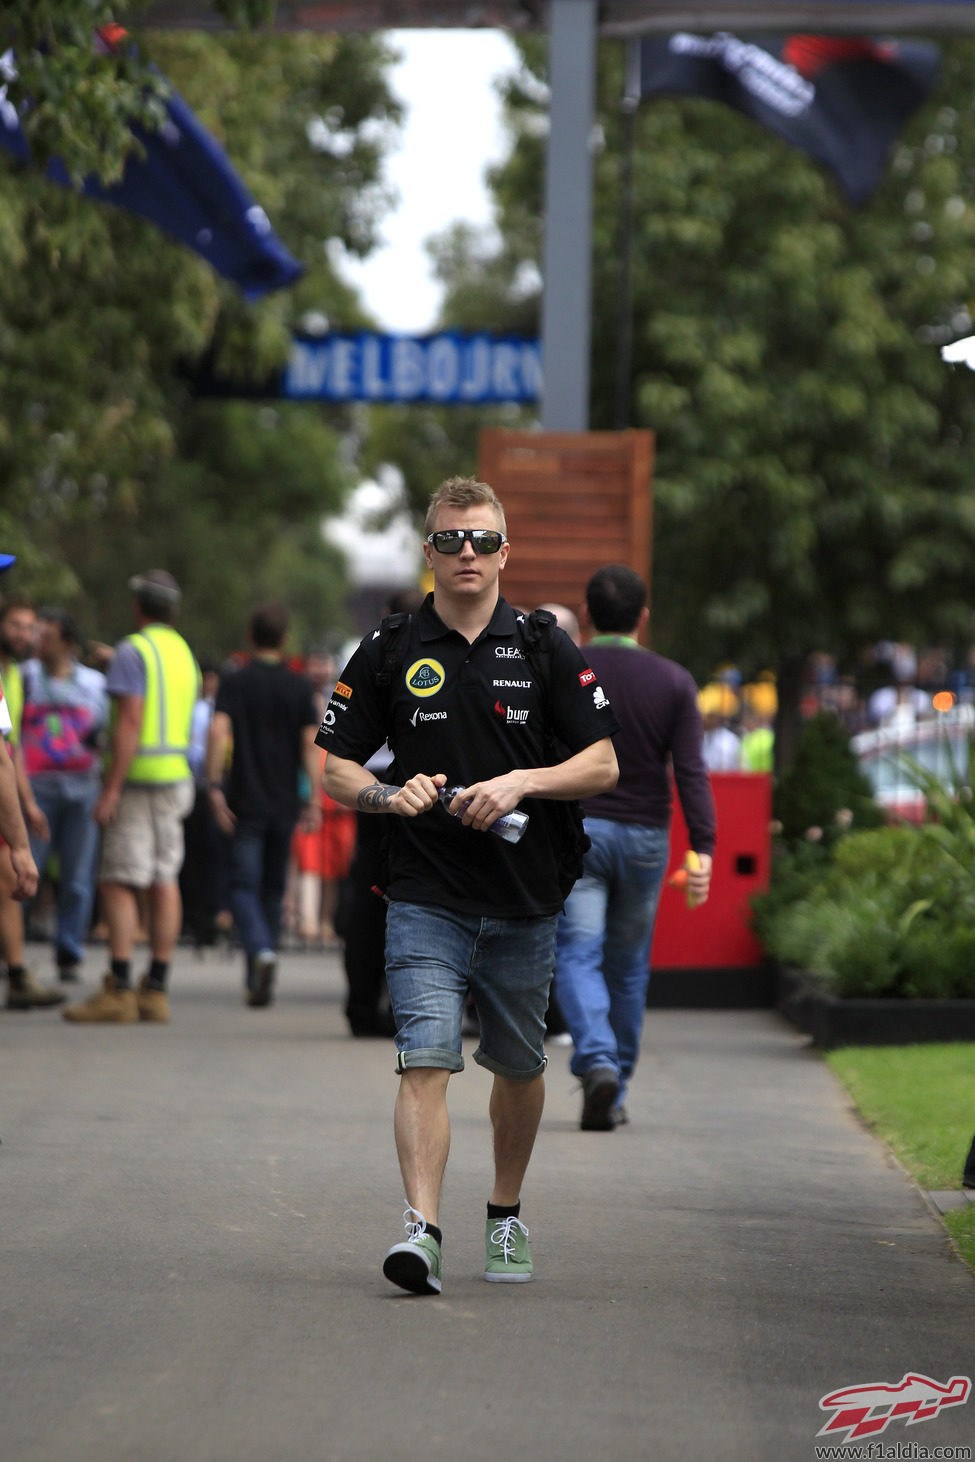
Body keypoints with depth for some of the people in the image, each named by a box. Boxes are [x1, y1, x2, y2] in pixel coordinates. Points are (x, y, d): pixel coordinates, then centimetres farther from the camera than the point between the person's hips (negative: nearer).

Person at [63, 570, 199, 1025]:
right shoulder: (184, 653, 16)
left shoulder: (133, 651, -11)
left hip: (138, 778, -8)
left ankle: (118, 991, -15)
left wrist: (111, 788, -20)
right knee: (164, 881, 5)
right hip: (176, 777, 8)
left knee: (118, 884, -9)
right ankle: (155, 990, 4)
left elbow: (130, 722, -19)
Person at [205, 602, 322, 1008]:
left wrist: (214, 786, -10)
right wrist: (313, 799, 0)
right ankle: (259, 981, 17)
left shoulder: (235, 683, -1)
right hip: (285, 803, 2)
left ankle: (260, 949, -30)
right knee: (273, 887, 12)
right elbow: (311, 744, -1)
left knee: (243, 885, -2)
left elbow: (218, 732, -13)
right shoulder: (300, 687, 4)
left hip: (246, 802, -2)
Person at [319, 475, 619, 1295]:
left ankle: (506, 1215, 34)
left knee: (518, 1068, 14)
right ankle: (422, 1229, -22)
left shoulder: (545, 650, 3)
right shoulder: (389, 653, 3)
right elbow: (335, 766, 6)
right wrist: (389, 795, -14)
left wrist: (520, 783, -15)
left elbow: (603, 764, 1)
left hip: (526, 903, 2)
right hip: (425, 898, -1)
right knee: (426, 1061, -16)